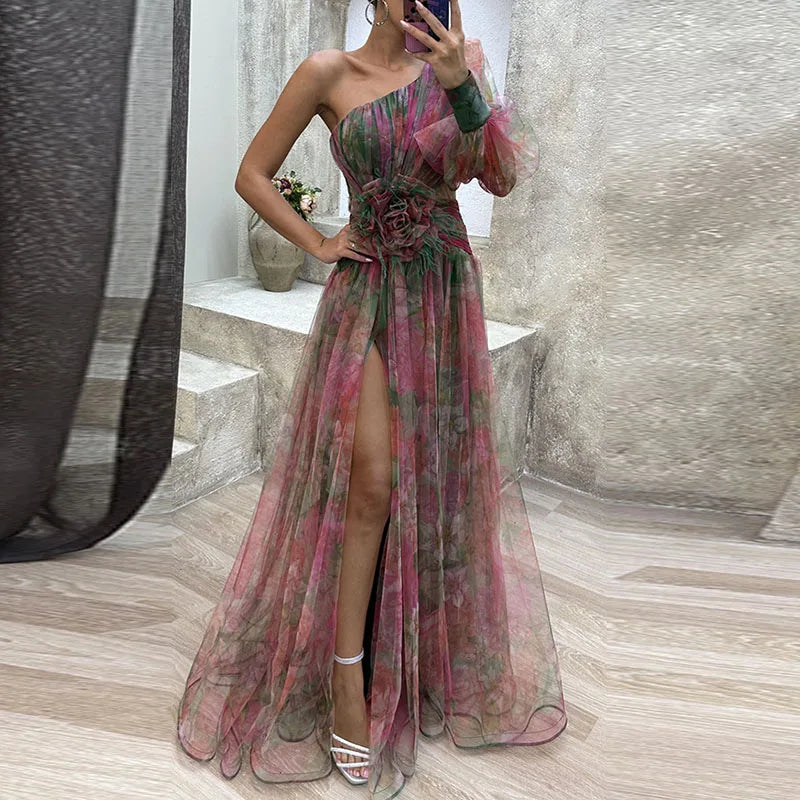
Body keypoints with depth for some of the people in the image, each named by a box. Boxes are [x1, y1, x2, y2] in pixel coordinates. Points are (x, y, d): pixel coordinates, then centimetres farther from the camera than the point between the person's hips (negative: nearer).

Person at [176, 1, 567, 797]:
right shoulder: (329, 72, 0)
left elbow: (500, 177, -4)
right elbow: (252, 174, 4)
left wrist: (463, 85, -16)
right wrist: (317, 245, -3)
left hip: (447, 291, 3)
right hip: (367, 293, -3)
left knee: (440, 477, 10)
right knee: (372, 479, -10)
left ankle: (437, 657, 29)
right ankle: (345, 678, 5)